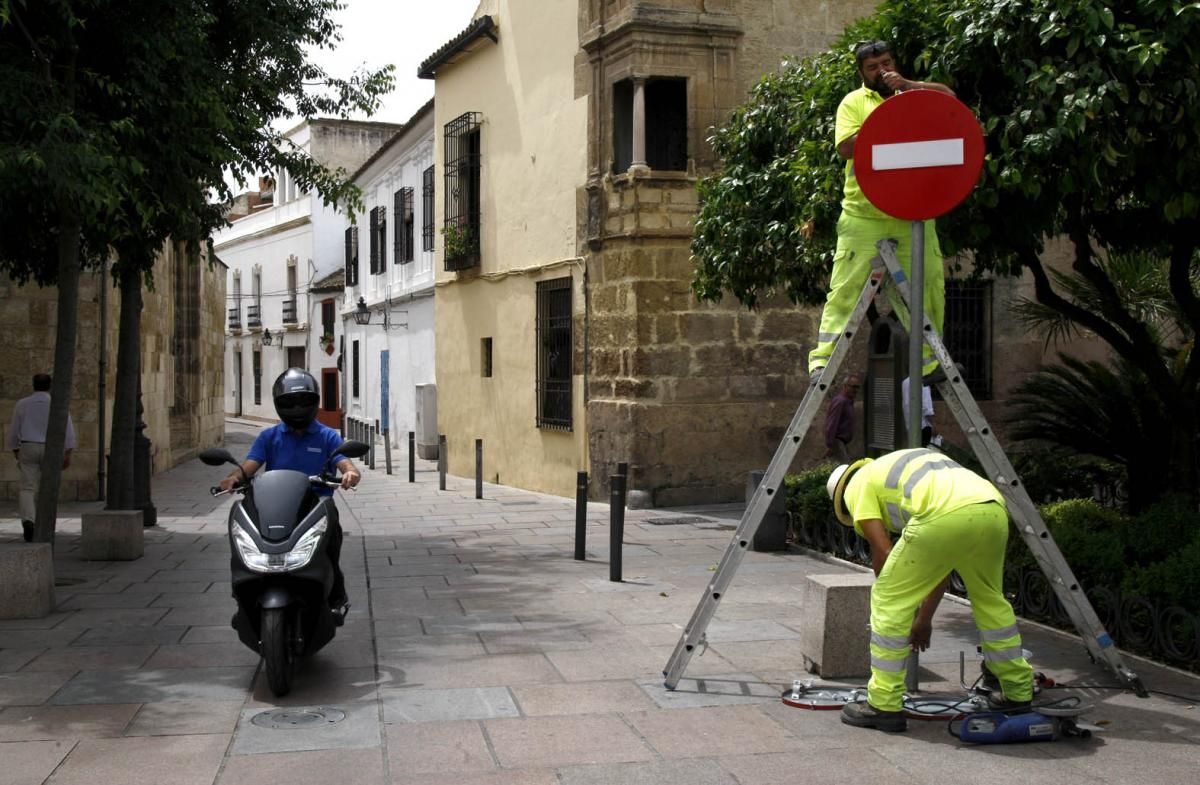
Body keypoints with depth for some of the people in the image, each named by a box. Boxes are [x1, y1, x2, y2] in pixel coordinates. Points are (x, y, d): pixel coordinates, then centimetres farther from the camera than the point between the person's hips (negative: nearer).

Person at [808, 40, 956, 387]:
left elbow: (949, 98, 4)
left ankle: (929, 361, 16)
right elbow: (846, 148, -6)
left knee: (928, 286, 6)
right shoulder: (854, 102, 8)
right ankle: (822, 361, -12)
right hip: (864, 215, -4)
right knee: (846, 286, -10)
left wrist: (907, 85, -5)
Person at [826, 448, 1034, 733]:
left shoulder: (858, 486, 23)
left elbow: (883, 553, 10)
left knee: (889, 603, 9)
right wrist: (924, 617, 44)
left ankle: (884, 706, 12)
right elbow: (944, 563, 39)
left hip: (946, 516, -7)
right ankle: (1019, 693, 39)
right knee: (990, 600, 31)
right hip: (994, 509, 7)